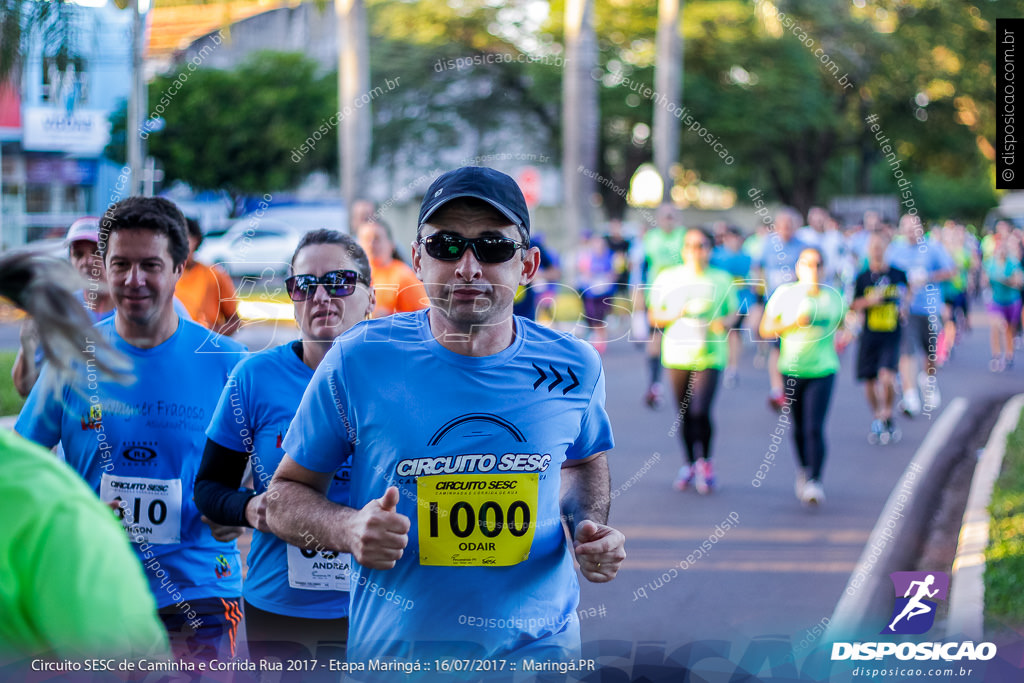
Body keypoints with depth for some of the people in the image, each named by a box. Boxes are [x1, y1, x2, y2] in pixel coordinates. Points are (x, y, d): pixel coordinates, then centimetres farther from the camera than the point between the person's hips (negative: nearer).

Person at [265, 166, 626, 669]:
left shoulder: (573, 367, -5)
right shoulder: (358, 360, -11)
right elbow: (284, 495, -2)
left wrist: (589, 526, -3)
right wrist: (348, 529, -22)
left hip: (539, 646, 1)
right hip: (394, 651, -1)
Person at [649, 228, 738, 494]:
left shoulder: (721, 280, 4)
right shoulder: (668, 278, 5)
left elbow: (733, 311, 13)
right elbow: (654, 317, 7)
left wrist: (726, 322, -9)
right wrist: (674, 314, -12)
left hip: (710, 355, -2)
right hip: (677, 354, 2)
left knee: (700, 412, -15)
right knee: (684, 414, 8)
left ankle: (705, 461, 5)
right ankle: (690, 464, 26)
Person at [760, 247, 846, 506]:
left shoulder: (833, 296, 2)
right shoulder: (784, 294, -2)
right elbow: (765, 329, -2)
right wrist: (794, 323, -15)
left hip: (823, 371, -1)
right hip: (791, 370, 1)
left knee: (814, 428, -13)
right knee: (799, 428, 11)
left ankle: (815, 482, -15)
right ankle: (802, 470, 35)